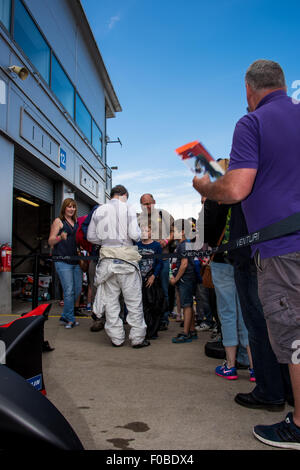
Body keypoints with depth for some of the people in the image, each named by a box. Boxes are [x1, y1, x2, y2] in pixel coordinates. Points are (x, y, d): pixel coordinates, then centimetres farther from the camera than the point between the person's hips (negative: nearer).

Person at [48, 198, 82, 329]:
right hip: (63, 261, -7)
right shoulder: (58, 221, 2)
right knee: (69, 291, -10)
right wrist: (60, 237, -22)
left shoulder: (76, 222, 19)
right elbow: (50, 241, -3)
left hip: (75, 260, 7)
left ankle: (65, 316, 20)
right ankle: (70, 319, 2)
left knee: (78, 289, 6)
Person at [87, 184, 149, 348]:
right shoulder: (127, 208, -2)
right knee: (134, 300, 5)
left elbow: (91, 236, 10)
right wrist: (138, 235, 10)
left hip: (107, 259, 4)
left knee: (111, 300, 10)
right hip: (126, 258, -3)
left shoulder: (99, 210, 10)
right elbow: (134, 234, -12)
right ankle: (137, 338, 10)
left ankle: (116, 338, 16)